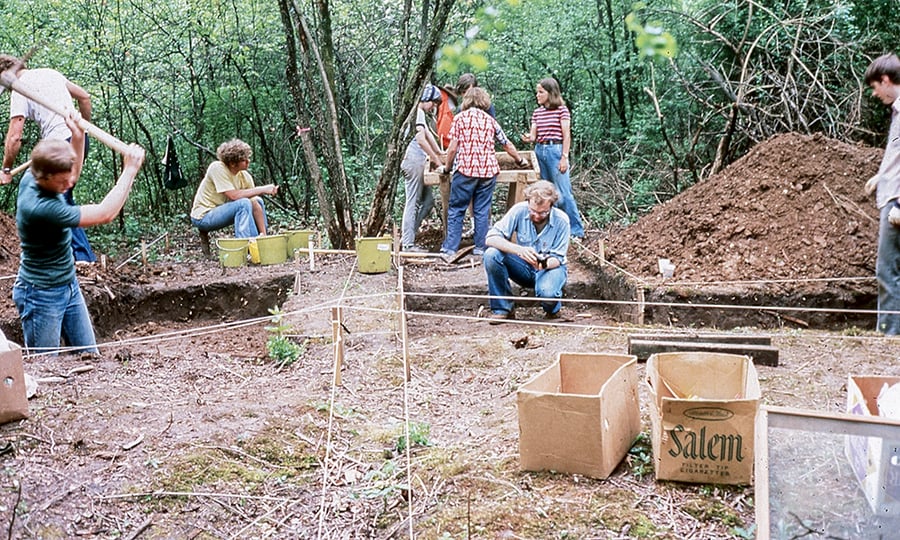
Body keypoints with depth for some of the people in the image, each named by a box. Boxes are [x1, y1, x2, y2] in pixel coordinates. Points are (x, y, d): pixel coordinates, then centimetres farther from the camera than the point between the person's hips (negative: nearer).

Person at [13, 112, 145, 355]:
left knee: (90, 358, 14)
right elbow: (105, 214, -29)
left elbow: (72, 176, 15)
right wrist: (130, 170, -23)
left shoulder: (30, 178, -8)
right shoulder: (40, 207, -33)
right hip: (41, 295, -9)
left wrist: (78, 137, -1)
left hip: (69, 286, 9)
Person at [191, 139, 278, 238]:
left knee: (258, 201, 6)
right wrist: (262, 190, -24)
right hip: (203, 217, -7)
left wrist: (263, 233, -16)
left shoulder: (245, 176, -7)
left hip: (221, 213, 7)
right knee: (243, 203, -26)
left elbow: (256, 207, -9)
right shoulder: (217, 168, -22)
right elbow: (234, 195, -30)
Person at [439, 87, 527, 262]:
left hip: (465, 169, -3)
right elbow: (507, 144, 24)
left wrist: (447, 167, 11)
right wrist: (520, 160, 39)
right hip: (488, 170, 3)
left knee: (456, 210, 3)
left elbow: (453, 148, -4)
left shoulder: (460, 117, 4)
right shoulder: (490, 120, 14)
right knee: (482, 211, 10)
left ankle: (450, 249, -1)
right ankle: (481, 248, 11)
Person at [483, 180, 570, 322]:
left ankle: (552, 309, 4)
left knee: (547, 292, -37)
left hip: (550, 267, -2)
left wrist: (545, 264, -37)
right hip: (524, 268, 2)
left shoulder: (561, 221, -18)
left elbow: (557, 259, -12)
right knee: (491, 255, -26)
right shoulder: (519, 210, -17)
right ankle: (503, 308, -10)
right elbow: (491, 238, -23)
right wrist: (519, 250, -40)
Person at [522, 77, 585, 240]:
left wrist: (564, 158, -12)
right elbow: (533, 135, 9)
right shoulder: (537, 112, 13)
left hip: (555, 151, -6)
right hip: (539, 151, 6)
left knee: (563, 193, -7)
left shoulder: (562, 110, -4)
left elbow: (566, 135, -7)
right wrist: (528, 138, -14)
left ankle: (576, 230, -1)